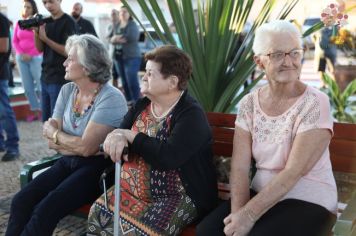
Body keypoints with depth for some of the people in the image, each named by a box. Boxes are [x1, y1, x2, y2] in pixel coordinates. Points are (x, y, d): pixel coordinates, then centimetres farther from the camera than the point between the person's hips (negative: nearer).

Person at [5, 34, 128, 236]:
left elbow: (86, 148, -21)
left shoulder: (111, 98, -17)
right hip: (68, 162, 7)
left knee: (45, 211, -23)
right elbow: (51, 139, 4)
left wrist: (55, 134, -5)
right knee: (21, 201, -13)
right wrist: (76, 143, -13)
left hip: (97, 168, -6)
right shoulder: (67, 90, 5)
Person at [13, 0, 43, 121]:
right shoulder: (18, 23, 12)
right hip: (21, 58, 5)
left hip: (36, 58, -5)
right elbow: (15, 41, 11)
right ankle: (36, 111, 13)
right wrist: (21, 54, -4)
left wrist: (30, 55, -11)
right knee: (27, 87, 5)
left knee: (40, 86, -7)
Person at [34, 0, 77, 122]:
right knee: (46, 120, 13)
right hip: (45, 77, 7)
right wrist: (36, 31, -7)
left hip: (60, 79, -7)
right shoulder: (46, 21, 12)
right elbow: (40, 48, 10)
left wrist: (45, 38, -20)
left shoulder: (68, 22, -9)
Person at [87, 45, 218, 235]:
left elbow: (168, 157, -27)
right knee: (96, 215, -12)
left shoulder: (191, 114, -15)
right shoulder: (141, 105, 9)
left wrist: (130, 136, -17)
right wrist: (115, 139, -19)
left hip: (177, 196, -6)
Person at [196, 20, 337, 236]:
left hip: (308, 202, -3)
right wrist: (239, 211, -21)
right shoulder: (249, 103, -1)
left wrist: (250, 214, -25)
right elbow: (240, 166, -6)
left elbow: (293, 172, -21)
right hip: (261, 194, 4)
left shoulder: (315, 103, -15)